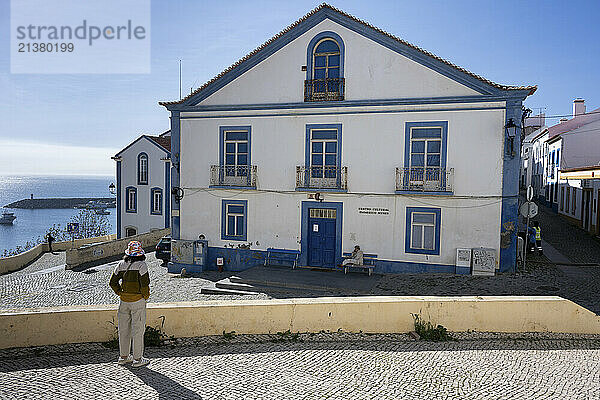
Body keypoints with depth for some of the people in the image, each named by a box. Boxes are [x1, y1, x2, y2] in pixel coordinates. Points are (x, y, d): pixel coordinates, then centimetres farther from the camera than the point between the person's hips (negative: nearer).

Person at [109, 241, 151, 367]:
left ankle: (123, 357, 25)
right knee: (138, 329, 2)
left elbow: (113, 282, 8)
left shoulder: (121, 265, 4)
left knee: (124, 329, 14)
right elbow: (145, 284, -20)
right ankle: (137, 359, 8)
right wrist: (146, 296, -5)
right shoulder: (141, 265, -14)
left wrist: (120, 293, 14)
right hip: (138, 300, -6)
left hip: (124, 300, 6)